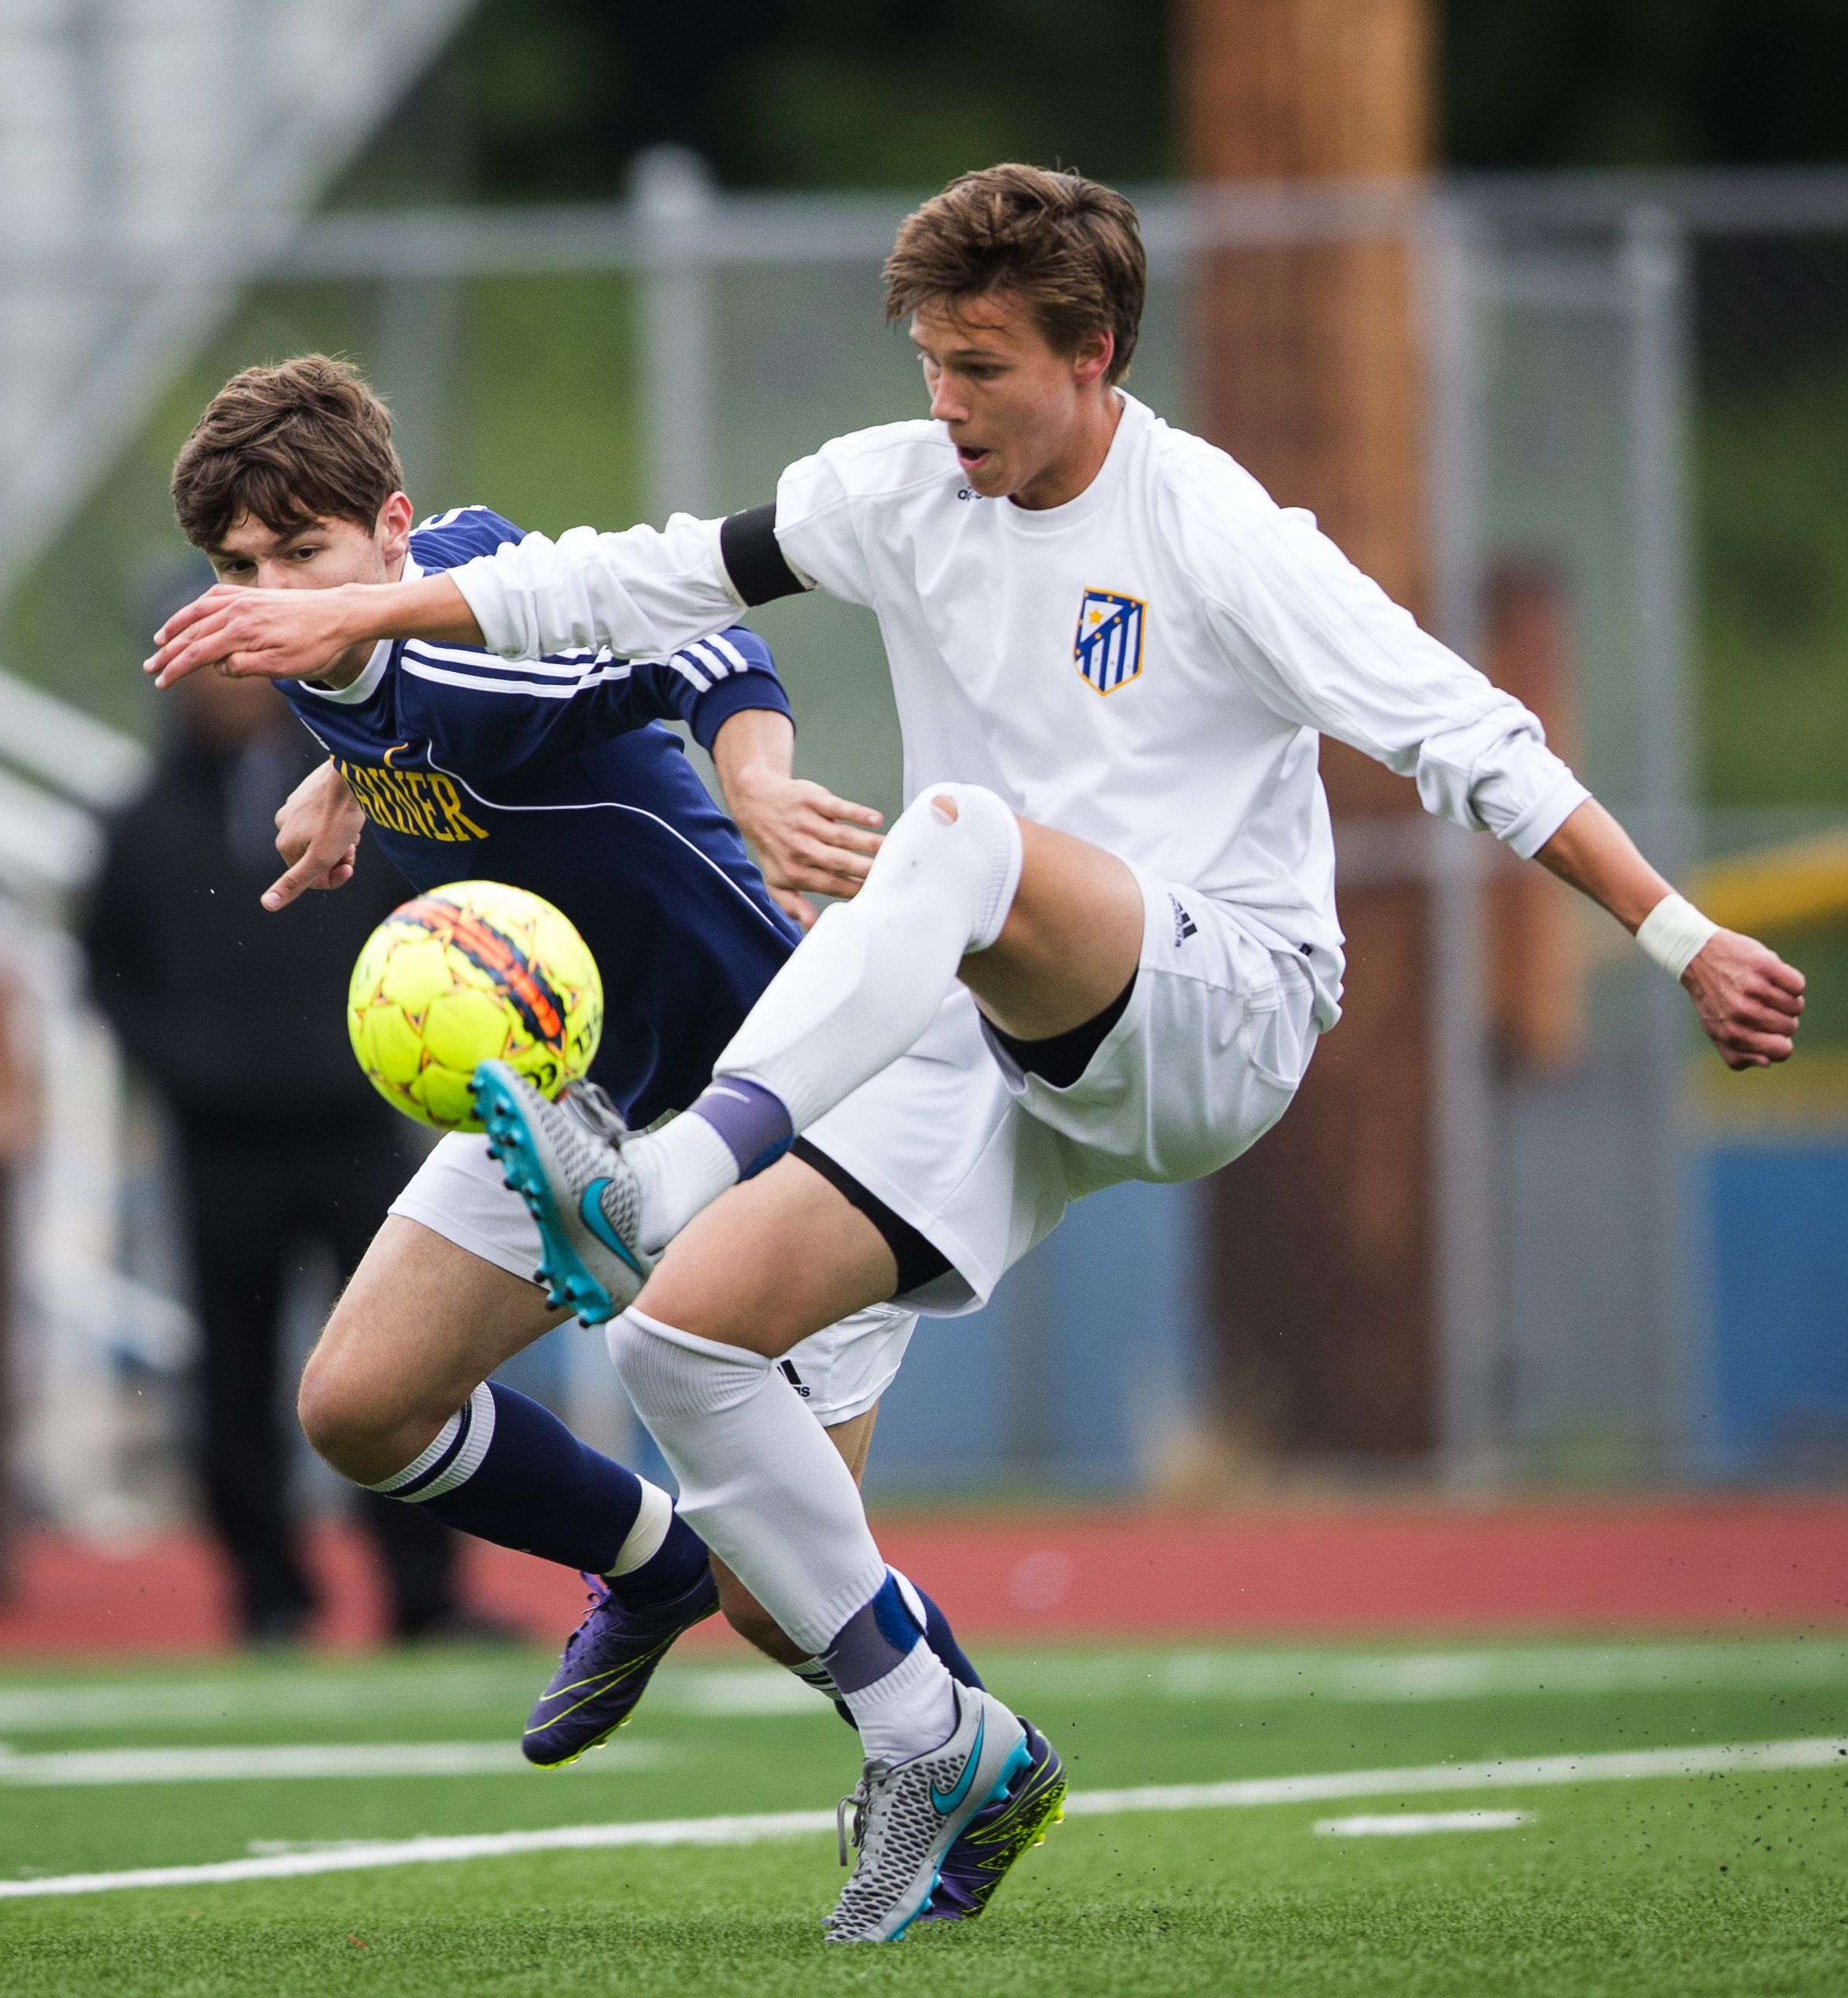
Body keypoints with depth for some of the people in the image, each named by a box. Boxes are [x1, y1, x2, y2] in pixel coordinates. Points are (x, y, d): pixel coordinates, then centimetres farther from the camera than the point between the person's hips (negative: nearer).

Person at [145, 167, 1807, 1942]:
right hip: (997, 1051, 6)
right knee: (678, 1342, -12)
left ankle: (659, 1188, -49)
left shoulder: (1215, 533, -10)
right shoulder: (900, 493, 7)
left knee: (965, 831, -37)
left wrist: (1683, 941, -13)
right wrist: (353, 619, 10)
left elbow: (1469, 742, -10)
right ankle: (929, 1740, 0)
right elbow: (653, 578, 13)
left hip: (1217, 1014, -6)